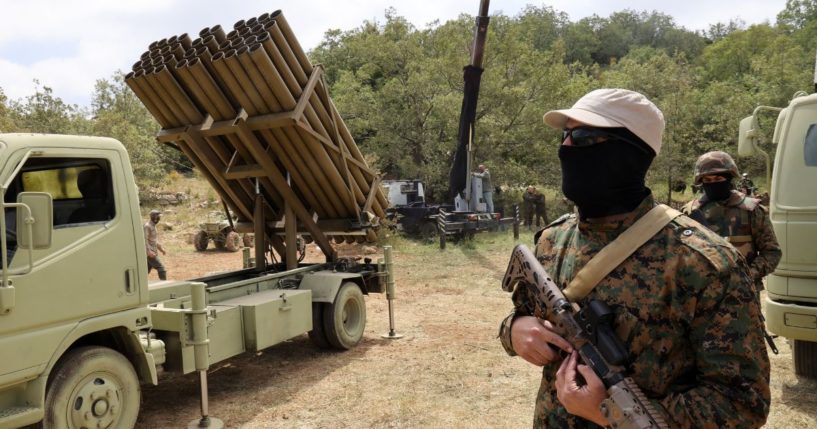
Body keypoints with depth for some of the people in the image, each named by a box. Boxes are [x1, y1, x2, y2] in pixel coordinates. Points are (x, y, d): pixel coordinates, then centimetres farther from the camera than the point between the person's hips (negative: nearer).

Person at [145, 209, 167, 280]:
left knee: (147, 270, 14)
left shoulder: (153, 226, 17)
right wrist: (149, 251, -29)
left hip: (152, 252, 10)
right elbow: (145, 239, -21)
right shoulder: (147, 226, -13)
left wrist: (160, 248, 22)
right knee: (161, 268, -11)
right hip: (150, 253, -10)